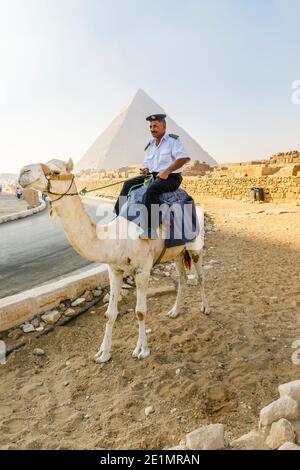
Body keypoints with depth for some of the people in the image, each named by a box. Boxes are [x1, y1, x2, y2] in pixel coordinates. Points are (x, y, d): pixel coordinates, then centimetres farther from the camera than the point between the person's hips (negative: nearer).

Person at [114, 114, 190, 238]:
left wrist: (166, 172, -21)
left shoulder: (173, 140, -3)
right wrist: (145, 170, 2)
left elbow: (185, 158, -16)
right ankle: (119, 215, 6)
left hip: (171, 177, -8)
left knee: (151, 189, -36)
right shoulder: (150, 145, 19)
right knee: (128, 184, 1)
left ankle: (150, 230, -37)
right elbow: (146, 164, 28)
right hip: (152, 175, 8)